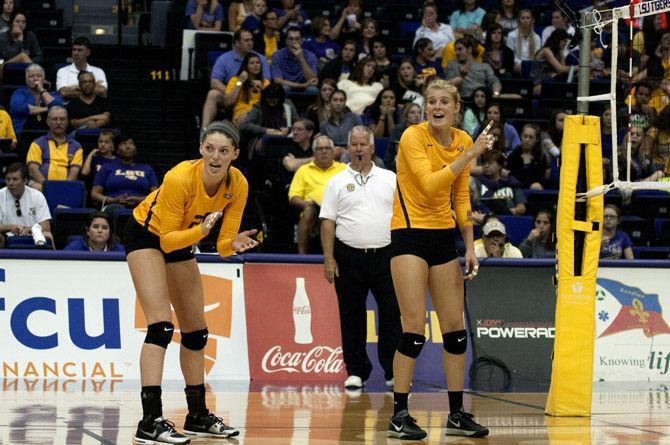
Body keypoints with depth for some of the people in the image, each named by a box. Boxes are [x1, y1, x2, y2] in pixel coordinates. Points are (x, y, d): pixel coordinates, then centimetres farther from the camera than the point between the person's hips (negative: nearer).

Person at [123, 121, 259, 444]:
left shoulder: (238, 184, -17)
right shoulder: (180, 178, -33)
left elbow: (223, 243, -12)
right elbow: (166, 239, -28)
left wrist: (234, 244, -34)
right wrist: (201, 230, -42)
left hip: (181, 242, 7)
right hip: (146, 235, -7)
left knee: (196, 330, 10)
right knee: (161, 324, -22)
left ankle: (198, 416, 22)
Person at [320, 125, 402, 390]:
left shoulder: (390, 179, 10)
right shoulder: (337, 182, 5)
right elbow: (328, 221, 2)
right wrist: (328, 258, -6)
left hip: (385, 256, 1)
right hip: (349, 257, -1)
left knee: (391, 314, -1)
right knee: (352, 317, 4)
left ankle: (394, 371, 6)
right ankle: (356, 371, 14)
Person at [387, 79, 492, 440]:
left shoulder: (462, 140, 6)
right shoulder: (413, 136, -12)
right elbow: (430, 184, -26)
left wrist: (469, 247, 10)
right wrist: (469, 155, -27)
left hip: (444, 236, 6)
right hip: (410, 234, -6)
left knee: (455, 328, 7)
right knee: (414, 328, -11)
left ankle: (457, 414, 16)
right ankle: (399, 416, -3)